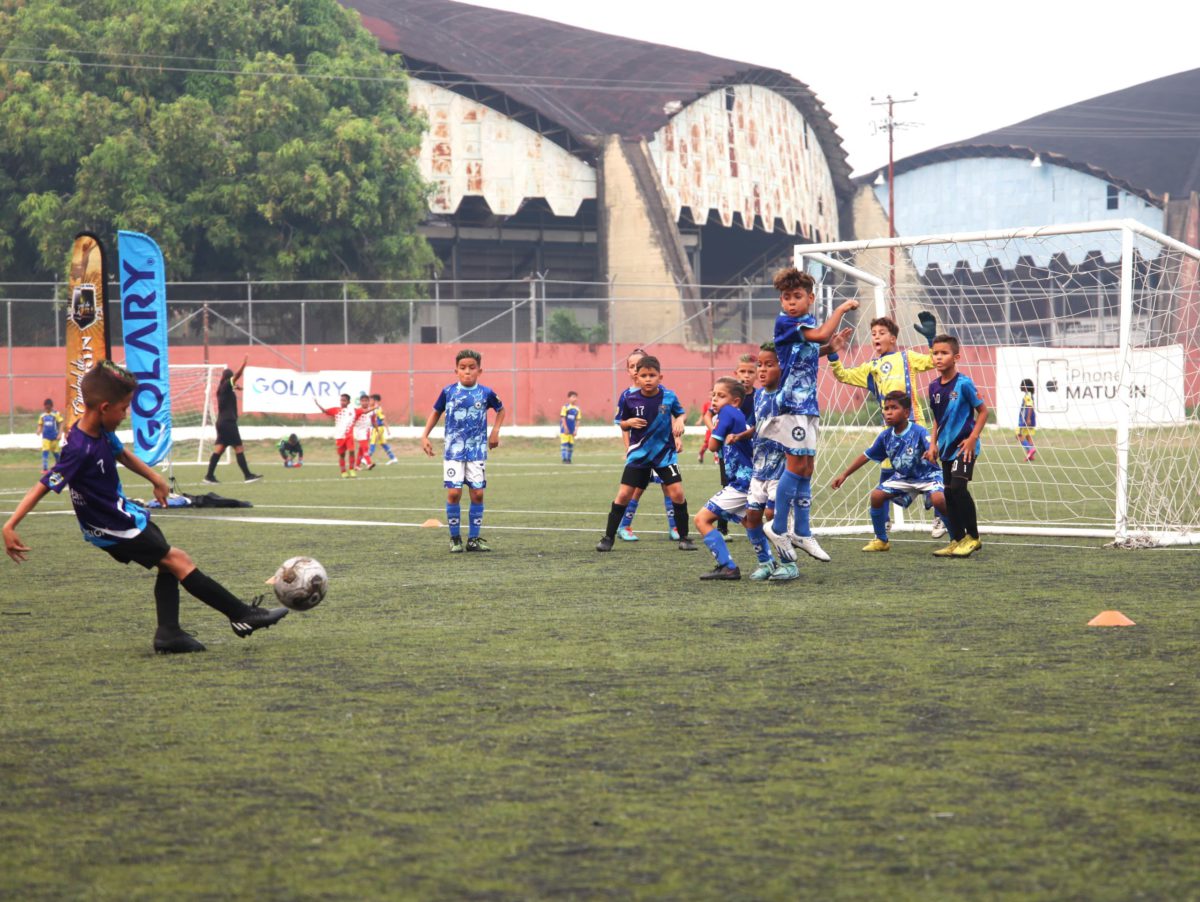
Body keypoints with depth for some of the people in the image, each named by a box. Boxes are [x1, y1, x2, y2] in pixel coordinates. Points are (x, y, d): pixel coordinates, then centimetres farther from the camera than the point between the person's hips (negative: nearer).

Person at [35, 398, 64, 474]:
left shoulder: (56, 414, -4)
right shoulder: (43, 415, 6)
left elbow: (60, 424, -5)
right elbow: (40, 425, 11)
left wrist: (60, 434, -14)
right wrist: (38, 430, -10)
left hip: (54, 437, -2)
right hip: (46, 437, 2)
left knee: (55, 452, 10)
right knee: (45, 451, -11)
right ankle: (45, 468, -12)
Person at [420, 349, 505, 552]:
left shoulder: (486, 393, -1)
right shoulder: (448, 391, -2)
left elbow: (500, 410, 17)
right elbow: (436, 412, 13)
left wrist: (495, 432, 4)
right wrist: (425, 436, 6)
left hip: (477, 450, 1)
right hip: (453, 450, -1)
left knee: (478, 494, 0)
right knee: (454, 493, -7)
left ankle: (474, 539, 11)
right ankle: (455, 538, 6)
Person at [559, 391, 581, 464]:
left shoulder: (577, 409, 8)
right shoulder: (565, 407, -8)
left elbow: (577, 420, 10)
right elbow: (563, 418, -10)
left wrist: (576, 430, 3)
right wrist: (565, 428, -15)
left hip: (572, 430, 6)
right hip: (565, 429, -6)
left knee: (571, 444, 6)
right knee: (564, 443, -8)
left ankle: (569, 459, 13)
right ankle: (564, 459, -7)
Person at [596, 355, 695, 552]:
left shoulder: (668, 396, -9)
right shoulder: (629, 397, -10)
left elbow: (680, 412, 12)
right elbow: (621, 423, 3)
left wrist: (679, 421, -10)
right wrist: (629, 423, -19)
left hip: (665, 451, 0)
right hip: (639, 453, 0)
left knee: (677, 493, -10)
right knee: (623, 495, -3)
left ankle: (684, 538, 4)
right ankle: (608, 538, 9)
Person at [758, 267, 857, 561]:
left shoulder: (811, 319, 13)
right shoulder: (784, 322, -12)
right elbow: (821, 335, -25)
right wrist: (841, 309, -15)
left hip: (809, 403, 8)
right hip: (791, 402, -8)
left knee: (807, 466, 9)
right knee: (797, 462, -11)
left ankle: (802, 532, 15)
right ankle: (778, 527, -3)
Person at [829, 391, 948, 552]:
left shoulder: (919, 432, -23)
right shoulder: (885, 436, -7)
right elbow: (866, 456, 3)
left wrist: (931, 452, -64)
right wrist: (844, 475, 2)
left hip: (926, 475, -6)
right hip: (903, 477, 6)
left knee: (939, 499, -34)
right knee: (876, 495, -9)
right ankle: (881, 540, 11)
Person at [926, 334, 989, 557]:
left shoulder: (964, 384, -12)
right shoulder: (934, 387, 7)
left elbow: (982, 411, -6)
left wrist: (973, 438, -14)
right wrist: (933, 444, 10)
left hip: (964, 446, -7)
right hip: (947, 447, 7)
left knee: (958, 487, -17)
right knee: (949, 493, 7)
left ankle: (973, 537, -5)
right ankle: (957, 541, 15)